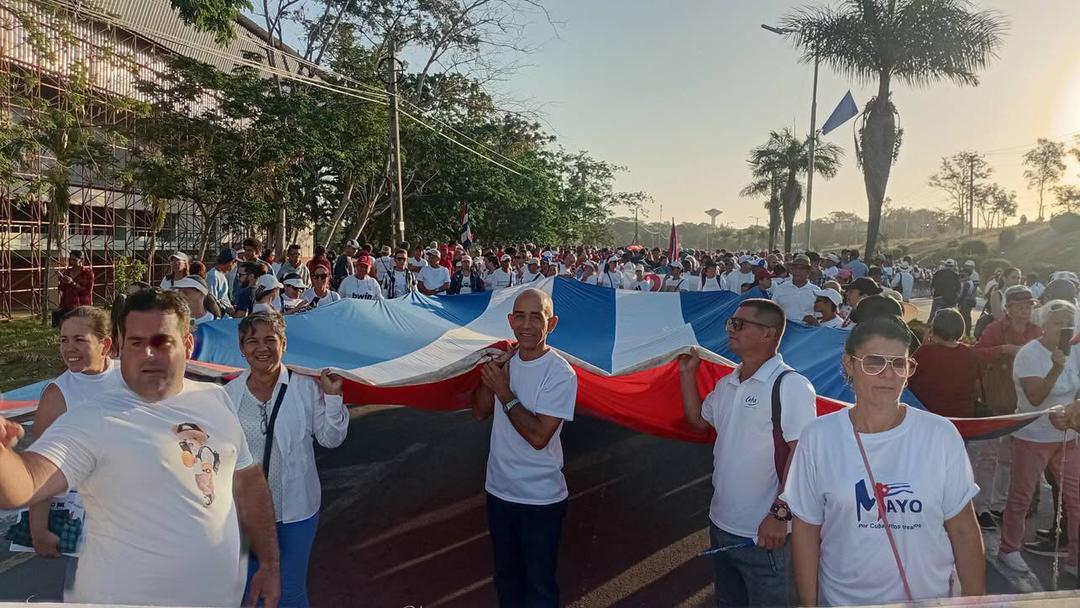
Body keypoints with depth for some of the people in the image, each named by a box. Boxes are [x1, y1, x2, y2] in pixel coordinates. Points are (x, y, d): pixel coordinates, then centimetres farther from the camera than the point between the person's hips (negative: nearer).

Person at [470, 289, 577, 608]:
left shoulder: (560, 373, -20)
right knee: (505, 576, 24)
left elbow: (538, 436, -24)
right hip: (499, 490, 6)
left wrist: (504, 392, -24)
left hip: (540, 499, -6)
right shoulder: (504, 360, 0)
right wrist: (489, 374, -12)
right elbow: (480, 412, 2)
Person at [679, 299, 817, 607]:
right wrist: (687, 373, 13)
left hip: (763, 533, -8)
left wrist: (780, 513, -25)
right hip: (720, 524, 8)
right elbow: (698, 420, 21)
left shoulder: (790, 385, -17)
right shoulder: (726, 384, 8)